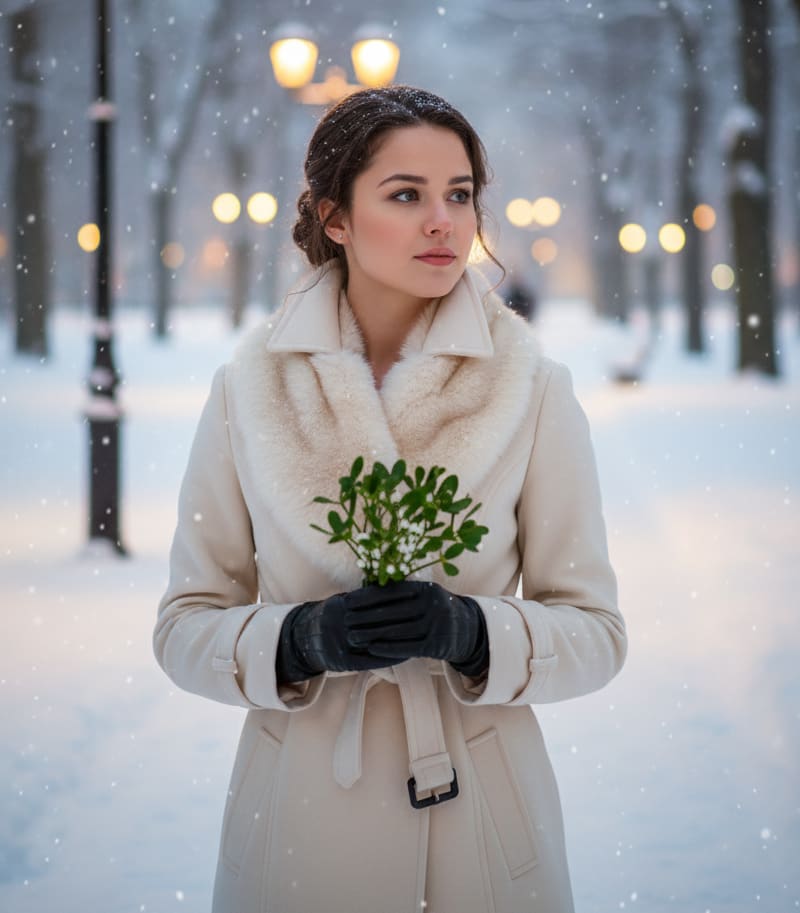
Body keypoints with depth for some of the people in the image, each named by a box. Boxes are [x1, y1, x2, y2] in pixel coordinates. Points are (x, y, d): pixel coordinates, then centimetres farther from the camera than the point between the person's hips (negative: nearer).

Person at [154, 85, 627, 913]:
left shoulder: (534, 389, -5)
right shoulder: (248, 387, -3)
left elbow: (594, 631, -2)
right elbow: (185, 626, 0)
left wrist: (470, 631, -21)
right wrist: (302, 639, -19)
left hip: (475, 808, 0)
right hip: (299, 806, 0)